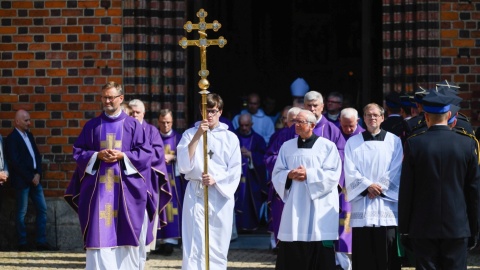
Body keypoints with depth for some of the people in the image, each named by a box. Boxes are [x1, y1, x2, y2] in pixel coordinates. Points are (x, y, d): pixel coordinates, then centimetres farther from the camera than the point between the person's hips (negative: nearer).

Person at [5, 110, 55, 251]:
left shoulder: (29, 135, 13)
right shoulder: (12, 139, -11)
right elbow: (15, 162, -16)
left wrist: (38, 173, -1)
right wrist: (30, 177, -13)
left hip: (34, 178, 8)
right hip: (22, 181, -8)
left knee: (42, 209, 7)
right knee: (21, 212, 0)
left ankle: (41, 242, 13)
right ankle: (22, 243, 8)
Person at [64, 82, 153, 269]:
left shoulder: (133, 125, 5)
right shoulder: (92, 126, 9)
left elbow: (145, 153, 2)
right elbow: (78, 152, 9)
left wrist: (122, 156, -12)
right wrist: (97, 155, -9)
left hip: (126, 187, -1)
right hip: (98, 187, 1)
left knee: (125, 232, 1)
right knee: (99, 233, -4)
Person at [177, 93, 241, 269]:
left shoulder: (230, 138, 6)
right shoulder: (190, 134, 4)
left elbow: (235, 172, 3)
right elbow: (184, 165, -8)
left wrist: (215, 179, -14)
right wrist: (197, 136, -13)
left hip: (221, 194, 1)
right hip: (196, 194, -1)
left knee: (218, 246, 5)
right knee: (195, 244, -10)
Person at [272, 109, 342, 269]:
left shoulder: (327, 146, 2)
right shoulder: (287, 146, 13)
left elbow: (333, 174, -6)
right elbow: (277, 174, 11)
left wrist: (309, 174, -16)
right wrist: (289, 175, -10)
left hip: (319, 206, -3)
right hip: (294, 206, 3)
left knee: (321, 255, -6)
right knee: (290, 253, 0)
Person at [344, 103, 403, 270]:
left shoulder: (394, 141, 8)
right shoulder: (353, 143, 11)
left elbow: (395, 172, 2)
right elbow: (350, 171, 1)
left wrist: (379, 188, -8)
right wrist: (368, 185, -13)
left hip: (386, 204, -1)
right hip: (361, 206, 1)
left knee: (387, 255, -4)